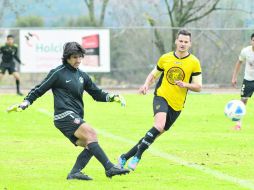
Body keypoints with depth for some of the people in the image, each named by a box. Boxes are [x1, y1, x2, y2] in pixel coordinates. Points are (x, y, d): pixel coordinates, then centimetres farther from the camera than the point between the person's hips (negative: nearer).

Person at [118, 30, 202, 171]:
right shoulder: (165, 58, 5)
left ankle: (125, 157, 18)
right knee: (159, 125, -30)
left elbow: (198, 87, 0)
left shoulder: (194, 62, 0)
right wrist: (146, 85, -3)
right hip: (161, 97, -1)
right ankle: (137, 156, -22)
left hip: (177, 105, 1)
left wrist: (185, 85, -20)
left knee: (156, 133, 5)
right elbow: (153, 75, 18)